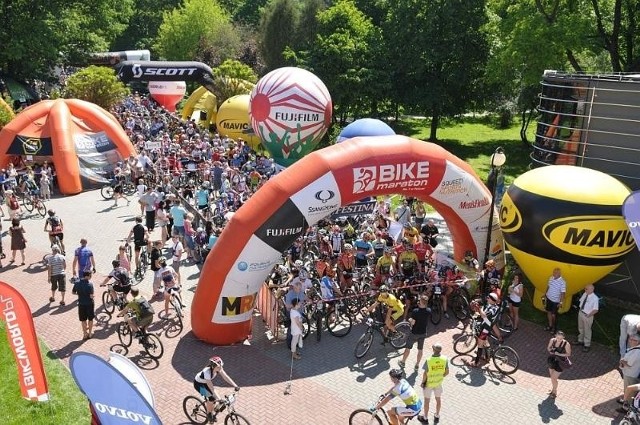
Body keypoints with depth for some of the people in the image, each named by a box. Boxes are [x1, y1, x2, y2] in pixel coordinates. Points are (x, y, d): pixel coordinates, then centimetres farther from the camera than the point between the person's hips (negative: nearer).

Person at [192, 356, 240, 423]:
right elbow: (212, 388, -40)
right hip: (198, 384, -6)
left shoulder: (218, 368, -24)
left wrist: (235, 386, -31)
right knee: (211, 398, -15)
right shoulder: (207, 372, -41)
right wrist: (219, 399, -42)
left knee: (214, 398, -2)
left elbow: (226, 377, -22)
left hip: (205, 382, 6)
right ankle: (208, 414, 8)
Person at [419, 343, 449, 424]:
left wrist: (422, 382, -3)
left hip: (429, 383, -3)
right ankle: (437, 416, 43)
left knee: (426, 400, 17)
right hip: (438, 382, 3)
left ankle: (425, 418, 34)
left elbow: (425, 374, -21)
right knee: (438, 399, 25)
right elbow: (447, 372, -7)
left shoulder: (429, 360, -31)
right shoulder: (445, 359, -20)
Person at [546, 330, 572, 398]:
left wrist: (559, 354, -25)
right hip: (552, 361, 4)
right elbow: (548, 348, 3)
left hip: (560, 362, -4)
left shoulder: (566, 344, -26)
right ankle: (553, 389, 46)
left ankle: (555, 392, 28)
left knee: (554, 378, 1)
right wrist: (550, 350, -20)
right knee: (552, 377, 19)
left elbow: (568, 354, -13)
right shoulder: (552, 340, -14)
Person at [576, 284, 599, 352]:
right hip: (581, 313, 7)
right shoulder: (584, 294, -6)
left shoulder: (595, 298, -24)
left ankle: (587, 345, 27)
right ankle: (580, 341, 46)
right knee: (580, 328, 25)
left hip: (587, 316, -7)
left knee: (587, 331, 9)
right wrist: (580, 307, 0)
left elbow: (595, 310, -23)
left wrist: (589, 315, -26)